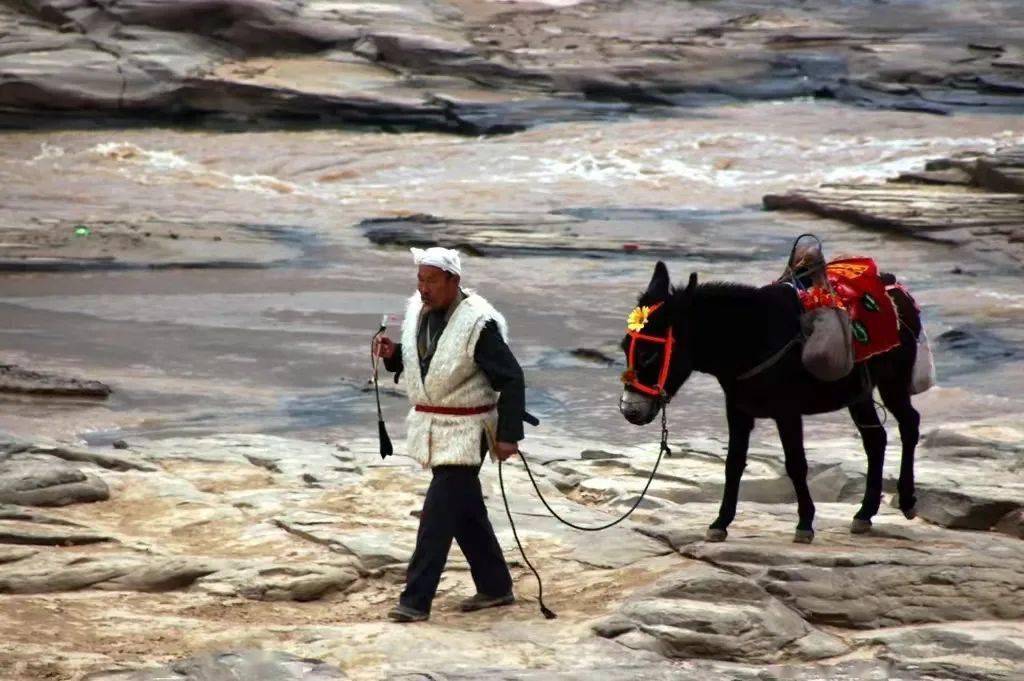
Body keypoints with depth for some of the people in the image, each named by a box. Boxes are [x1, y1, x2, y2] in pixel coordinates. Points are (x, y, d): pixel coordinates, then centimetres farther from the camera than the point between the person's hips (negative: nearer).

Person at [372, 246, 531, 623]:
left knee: (439, 513, -9)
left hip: (465, 431, -8)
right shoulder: (418, 310, 3)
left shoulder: (479, 323, -20)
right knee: (466, 510, 16)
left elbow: (511, 379, -17)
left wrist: (508, 434, -20)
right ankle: (495, 587, 29)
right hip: (429, 423, 8)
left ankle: (415, 600, -7)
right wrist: (393, 354, -1)